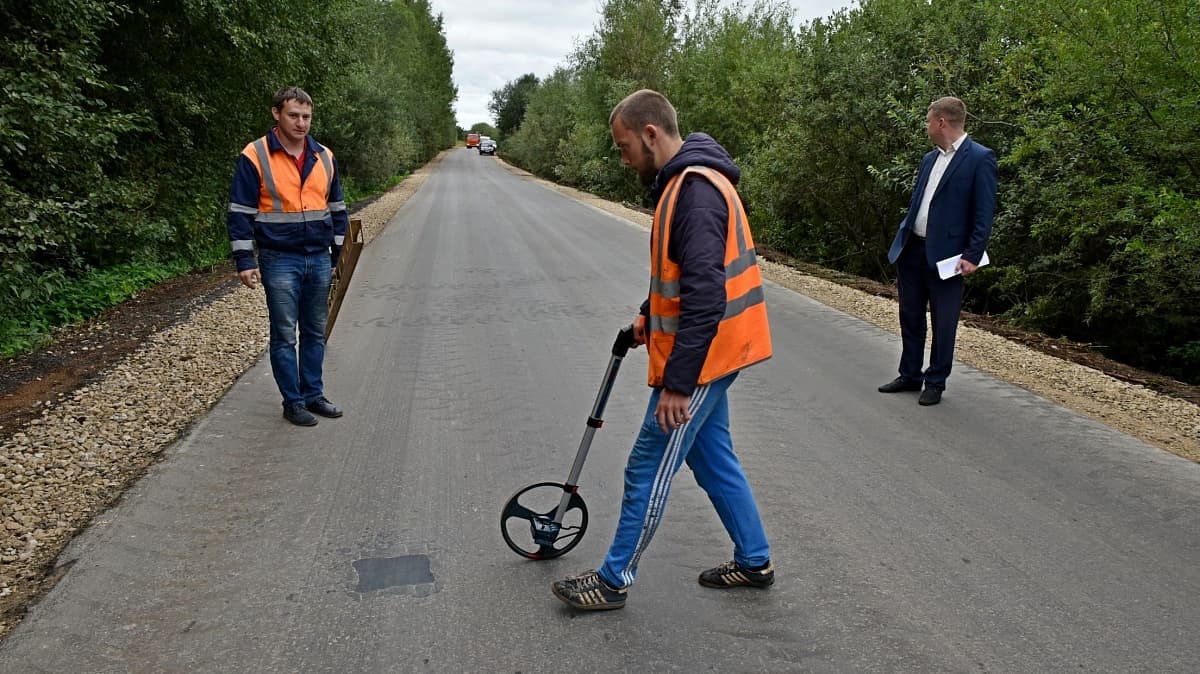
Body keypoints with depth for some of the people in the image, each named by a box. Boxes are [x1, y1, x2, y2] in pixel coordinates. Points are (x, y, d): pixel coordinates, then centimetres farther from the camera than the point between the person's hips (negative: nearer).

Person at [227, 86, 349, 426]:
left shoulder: (324, 157, 7)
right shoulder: (255, 156, -7)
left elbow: (337, 209, 15)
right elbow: (240, 212, -7)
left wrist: (339, 254, 13)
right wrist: (245, 261, -11)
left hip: (320, 259, 5)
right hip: (280, 261, -4)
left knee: (315, 333, 12)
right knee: (285, 336, 3)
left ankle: (313, 394, 25)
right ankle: (293, 402, 14)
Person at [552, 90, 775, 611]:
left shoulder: (695, 192, -23)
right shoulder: (689, 181, 10)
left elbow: (704, 296, -29)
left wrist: (676, 381, -27)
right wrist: (650, 317, 23)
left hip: (698, 357, -10)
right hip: (709, 353, 10)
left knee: (648, 469, 2)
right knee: (712, 456, 20)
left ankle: (614, 581, 17)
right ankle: (755, 562, 33)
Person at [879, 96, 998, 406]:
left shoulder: (980, 159, -9)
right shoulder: (929, 159, 13)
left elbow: (984, 213, -13)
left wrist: (972, 256, -18)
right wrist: (902, 240, 13)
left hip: (945, 255, -7)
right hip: (912, 249, 7)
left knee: (943, 323, 5)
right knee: (910, 317, 15)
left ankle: (936, 382, 17)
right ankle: (910, 376, 28)